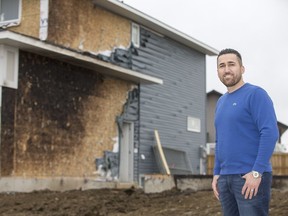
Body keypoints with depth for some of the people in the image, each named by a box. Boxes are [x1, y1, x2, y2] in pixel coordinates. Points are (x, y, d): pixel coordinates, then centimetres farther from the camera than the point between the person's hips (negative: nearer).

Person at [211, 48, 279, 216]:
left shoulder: (256, 94, -6)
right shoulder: (221, 102, 18)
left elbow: (270, 132, -17)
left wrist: (256, 172, -21)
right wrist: (216, 174, 15)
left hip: (252, 177, -7)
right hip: (226, 178, 8)